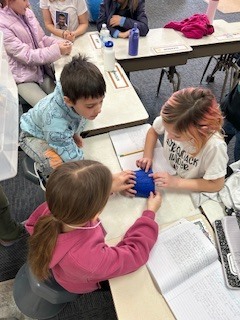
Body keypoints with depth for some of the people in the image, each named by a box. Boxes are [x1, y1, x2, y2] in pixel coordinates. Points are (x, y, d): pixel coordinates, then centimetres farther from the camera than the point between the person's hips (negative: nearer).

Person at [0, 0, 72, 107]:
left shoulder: (27, 13, 1)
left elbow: (42, 38, 10)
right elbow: (27, 56, -23)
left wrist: (59, 44, -11)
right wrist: (57, 50, -28)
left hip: (41, 70, 6)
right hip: (23, 78, -6)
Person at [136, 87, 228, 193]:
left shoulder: (214, 146, -33)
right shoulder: (170, 121, -24)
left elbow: (216, 185, -19)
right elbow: (153, 131, 0)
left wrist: (176, 182, -25)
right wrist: (147, 156, -14)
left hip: (191, 192, -2)